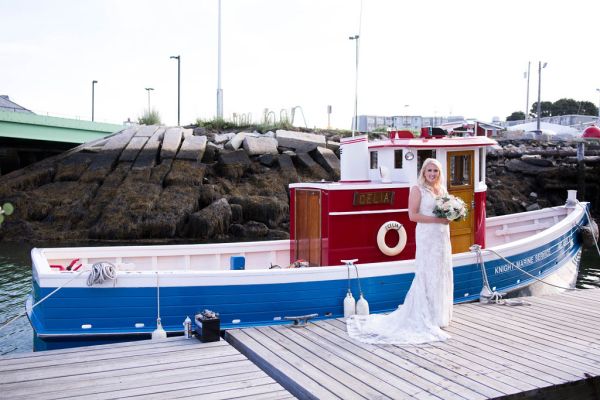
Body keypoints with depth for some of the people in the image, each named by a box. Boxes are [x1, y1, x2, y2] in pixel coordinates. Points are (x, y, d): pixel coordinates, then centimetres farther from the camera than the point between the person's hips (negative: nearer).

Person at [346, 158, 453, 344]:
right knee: (428, 275, -4)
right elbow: (413, 215, -15)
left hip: (443, 236, 7)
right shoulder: (417, 189, -7)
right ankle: (428, 316, 5)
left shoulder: (442, 189, 14)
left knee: (442, 274, 11)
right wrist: (437, 219, -18)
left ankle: (439, 314, 22)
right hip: (427, 236, -7)